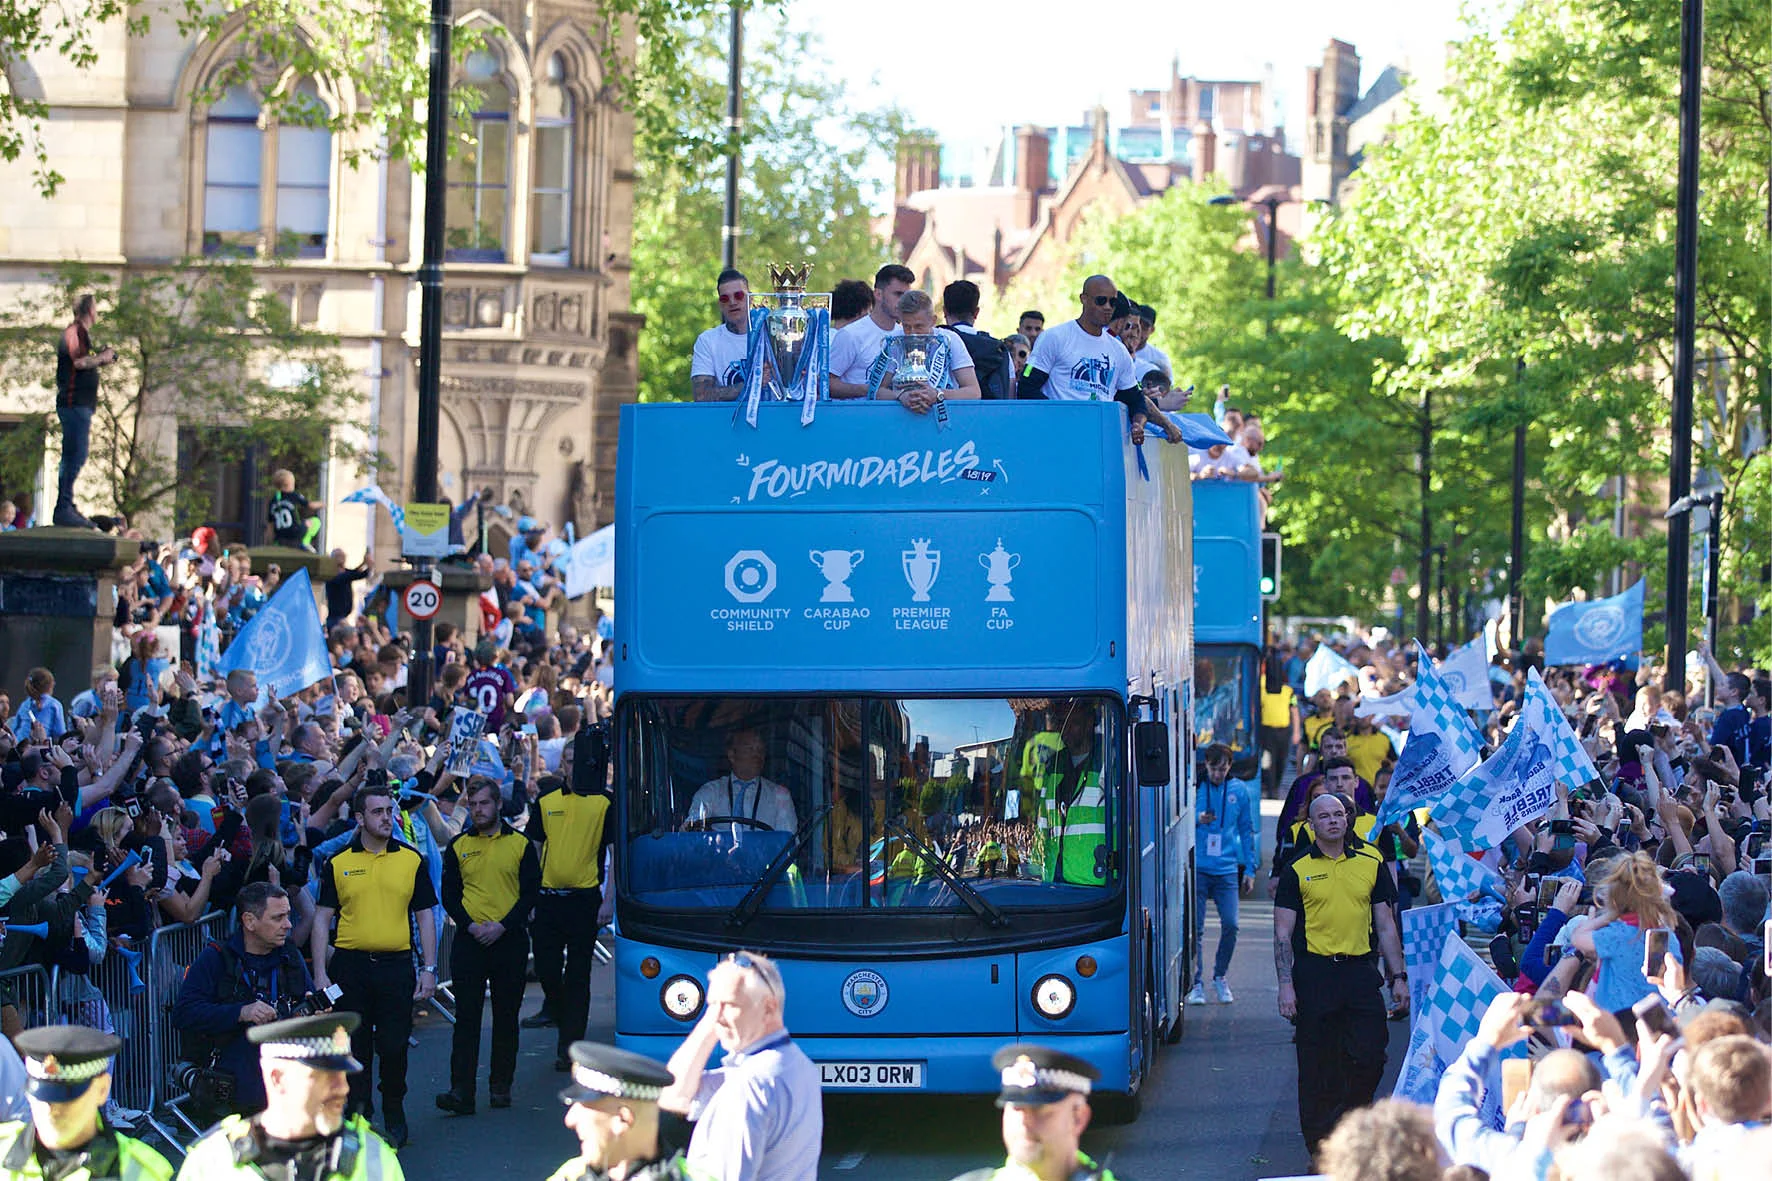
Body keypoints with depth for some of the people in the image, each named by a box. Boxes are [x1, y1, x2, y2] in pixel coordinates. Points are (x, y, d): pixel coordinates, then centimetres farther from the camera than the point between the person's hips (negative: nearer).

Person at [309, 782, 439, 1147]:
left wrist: (429, 969, 0)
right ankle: (357, 1114, 17)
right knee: (355, 1045, 6)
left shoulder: (411, 860, 5)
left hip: (396, 964, 0)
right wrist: (320, 973, -3)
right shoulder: (338, 863, 3)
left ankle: (394, 1116, 17)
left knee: (394, 1045, 1)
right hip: (350, 964, 0)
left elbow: (425, 916, 7)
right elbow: (322, 919, 4)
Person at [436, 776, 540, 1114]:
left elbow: (531, 893, -1)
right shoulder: (458, 847, 8)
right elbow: (449, 895, 6)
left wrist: (502, 925, -13)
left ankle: (501, 1087, 16)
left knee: (506, 1017, 6)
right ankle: (461, 1092, -10)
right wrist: (471, 925, -11)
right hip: (468, 943, 0)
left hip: (510, 941, 0)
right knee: (466, 1017, -6)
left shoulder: (520, 844, 4)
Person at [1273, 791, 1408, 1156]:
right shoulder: (1297, 870, 2)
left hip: (1359, 971, 2)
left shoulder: (1370, 863, 9)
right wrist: (1286, 985, -8)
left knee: (1370, 1057, -5)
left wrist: (1398, 977, 8)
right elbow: (1283, 932, 1)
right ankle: (1321, 1151, 11)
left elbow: (1386, 924, 13)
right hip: (1314, 972, -2)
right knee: (1317, 1068, 2)